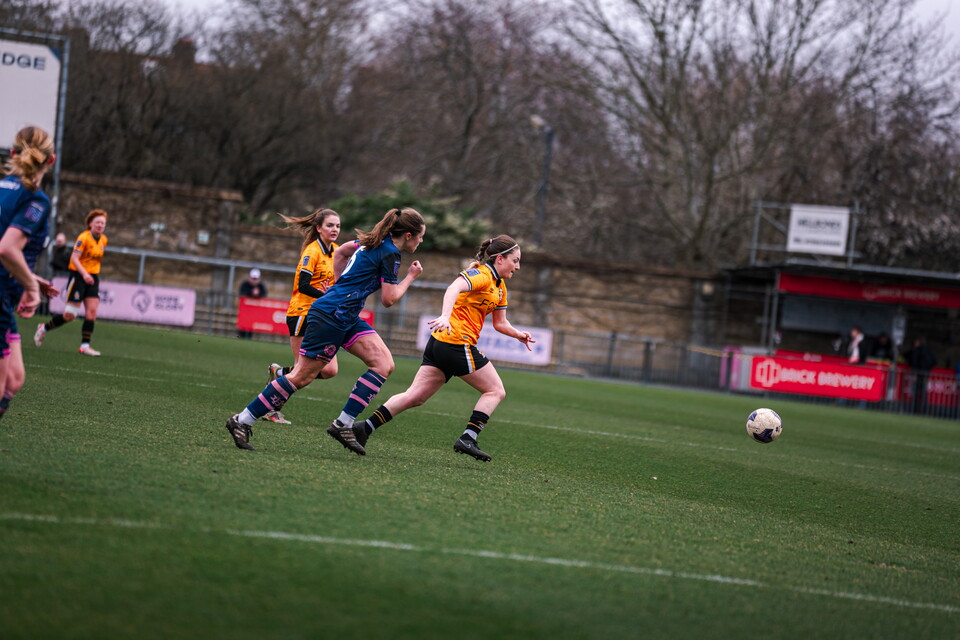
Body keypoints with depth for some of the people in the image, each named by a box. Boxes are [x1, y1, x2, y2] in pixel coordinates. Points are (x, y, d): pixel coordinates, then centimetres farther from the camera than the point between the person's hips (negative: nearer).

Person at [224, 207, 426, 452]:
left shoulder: (372, 241, 14)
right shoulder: (389, 253, -13)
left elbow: (340, 252, 28)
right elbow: (389, 299, -10)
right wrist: (411, 277, 2)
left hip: (347, 317, 10)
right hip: (331, 315, -10)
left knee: (384, 363, -2)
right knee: (302, 376, -6)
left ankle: (343, 424, -5)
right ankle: (242, 421, 1)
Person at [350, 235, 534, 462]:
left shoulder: (499, 285, 20)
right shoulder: (481, 274, -10)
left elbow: (500, 323, 28)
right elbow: (454, 288, -29)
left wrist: (518, 334, 16)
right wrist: (445, 316, -43)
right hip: (457, 343, -9)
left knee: (415, 396, 3)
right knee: (495, 391, -1)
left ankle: (365, 427, -2)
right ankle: (468, 439, -10)